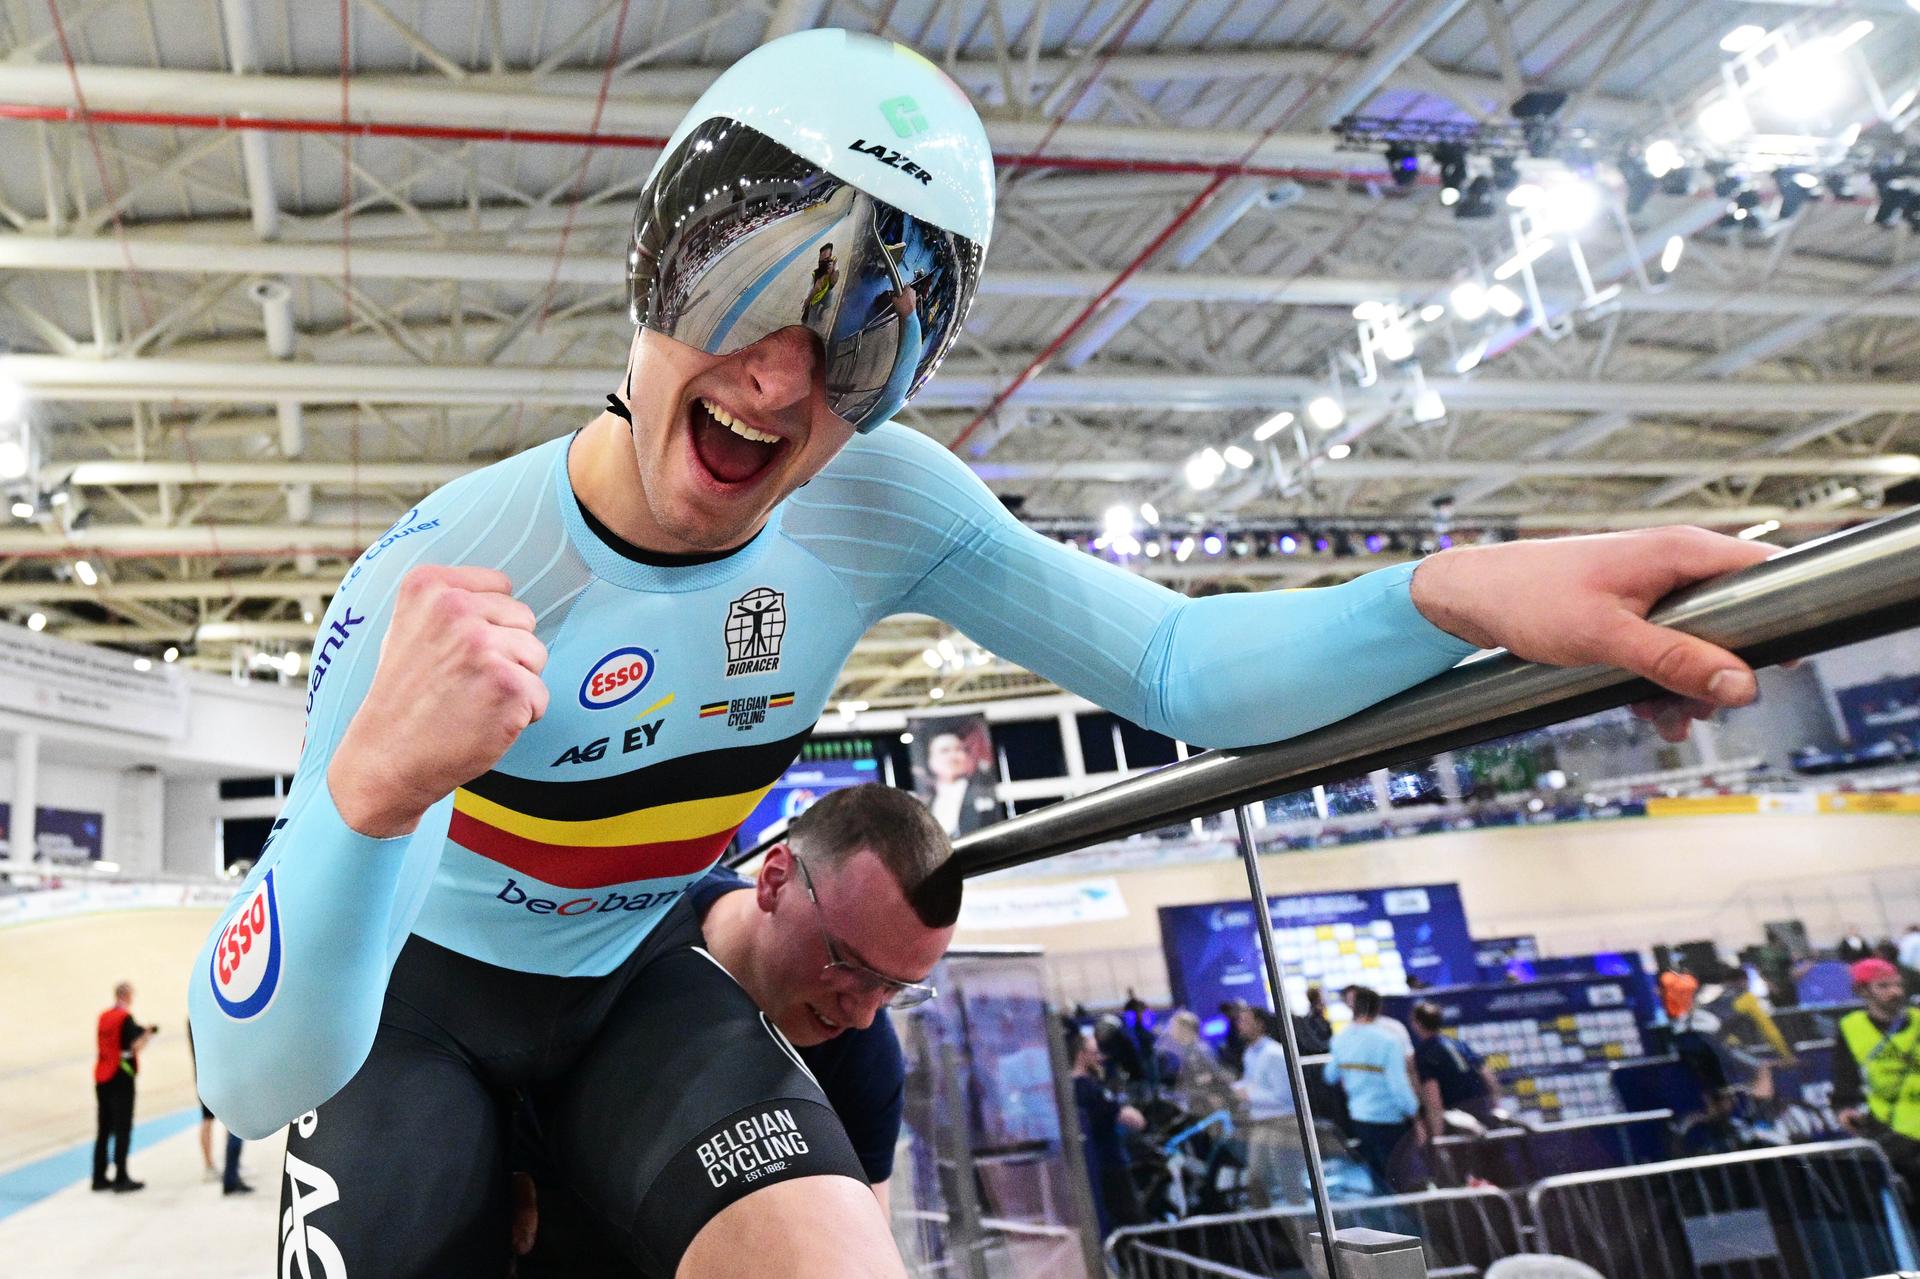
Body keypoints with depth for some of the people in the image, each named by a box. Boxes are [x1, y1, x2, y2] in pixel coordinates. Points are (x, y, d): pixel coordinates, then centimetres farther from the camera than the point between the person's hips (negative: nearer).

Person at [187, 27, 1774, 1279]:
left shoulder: (879, 509, -20)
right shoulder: (444, 582, -30)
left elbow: (1178, 663, -17)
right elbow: (253, 1078, -31)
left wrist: (1460, 595, -34)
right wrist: (371, 793, -53)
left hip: (628, 982, 2)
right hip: (408, 992, -1)